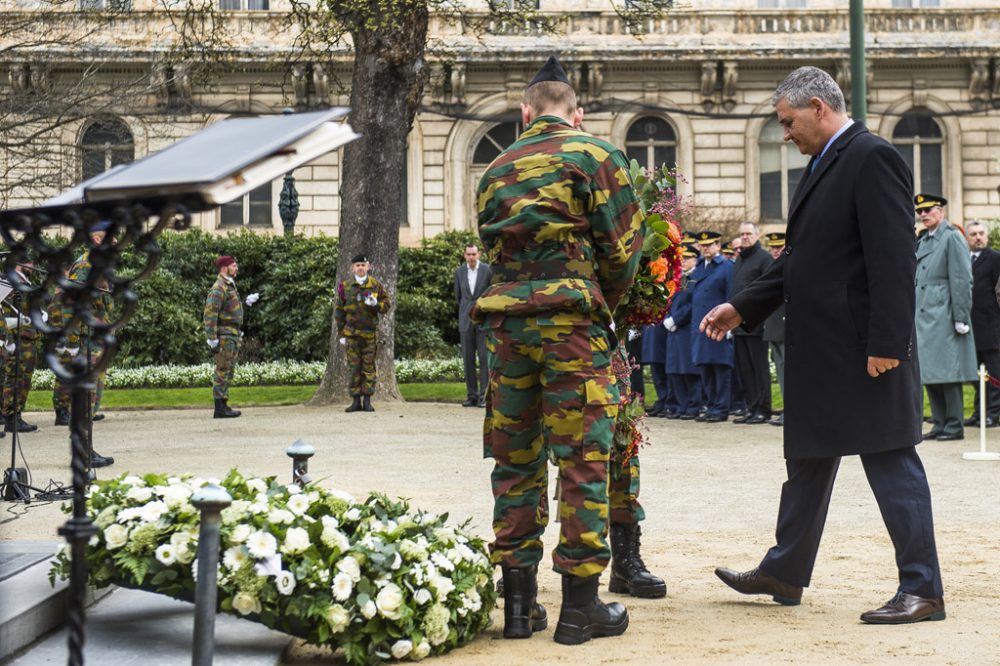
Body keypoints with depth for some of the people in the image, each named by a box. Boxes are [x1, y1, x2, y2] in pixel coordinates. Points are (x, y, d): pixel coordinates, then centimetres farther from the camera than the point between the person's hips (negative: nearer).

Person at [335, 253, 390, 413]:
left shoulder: (376, 286, 4)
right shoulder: (345, 286, 5)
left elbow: (386, 306, 9)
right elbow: (339, 311, 8)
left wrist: (375, 304, -14)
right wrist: (341, 334, 4)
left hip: (370, 333, 0)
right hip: (351, 334, 0)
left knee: (369, 368, 1)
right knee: (354, 367, 0)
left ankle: (367, 401, 6)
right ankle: (356, 401, 5)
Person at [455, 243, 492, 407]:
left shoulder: (488, 270, -4)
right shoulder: (459, 271, 6)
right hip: (466, 320, 3)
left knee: (484, 358, -6)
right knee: (468, 359, 3)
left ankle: (484, 396, -4)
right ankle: (472, 396, 7)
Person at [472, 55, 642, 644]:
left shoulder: (498, 169, 16)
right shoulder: (595, 155, 2)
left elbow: (493, 248, 14)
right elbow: (622, 246, -2)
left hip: (506, 319, 5)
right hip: (572, 319, -5)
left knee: (515, 460, 10)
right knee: (583, 461, 0)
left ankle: (518, 600, 13)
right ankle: (581, 605, 2)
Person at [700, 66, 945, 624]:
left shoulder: (873, 158, -14)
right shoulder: (824, 166, 16)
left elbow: (894, 259, -20)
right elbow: (800, 258, 21)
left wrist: (886, 343, -23)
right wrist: (743, 307, 14)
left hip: (865, 349, -10)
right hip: (820, 351, 10)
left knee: (891, 463, -4)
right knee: (808, 461, 17)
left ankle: (923, 591, 1)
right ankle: (785, 574, 28)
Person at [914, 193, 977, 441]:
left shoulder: (953, 238, -5)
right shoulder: (922, 243, 19)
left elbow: (962, 281, -10)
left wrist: (961, 318, -15)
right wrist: (912, 317, 17)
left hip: (944, 317, -8)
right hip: (923, 318, 8)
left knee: (947, 372, -7)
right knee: (929, 374, 8)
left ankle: (954, 426, -3)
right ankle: (940, 424, 14)